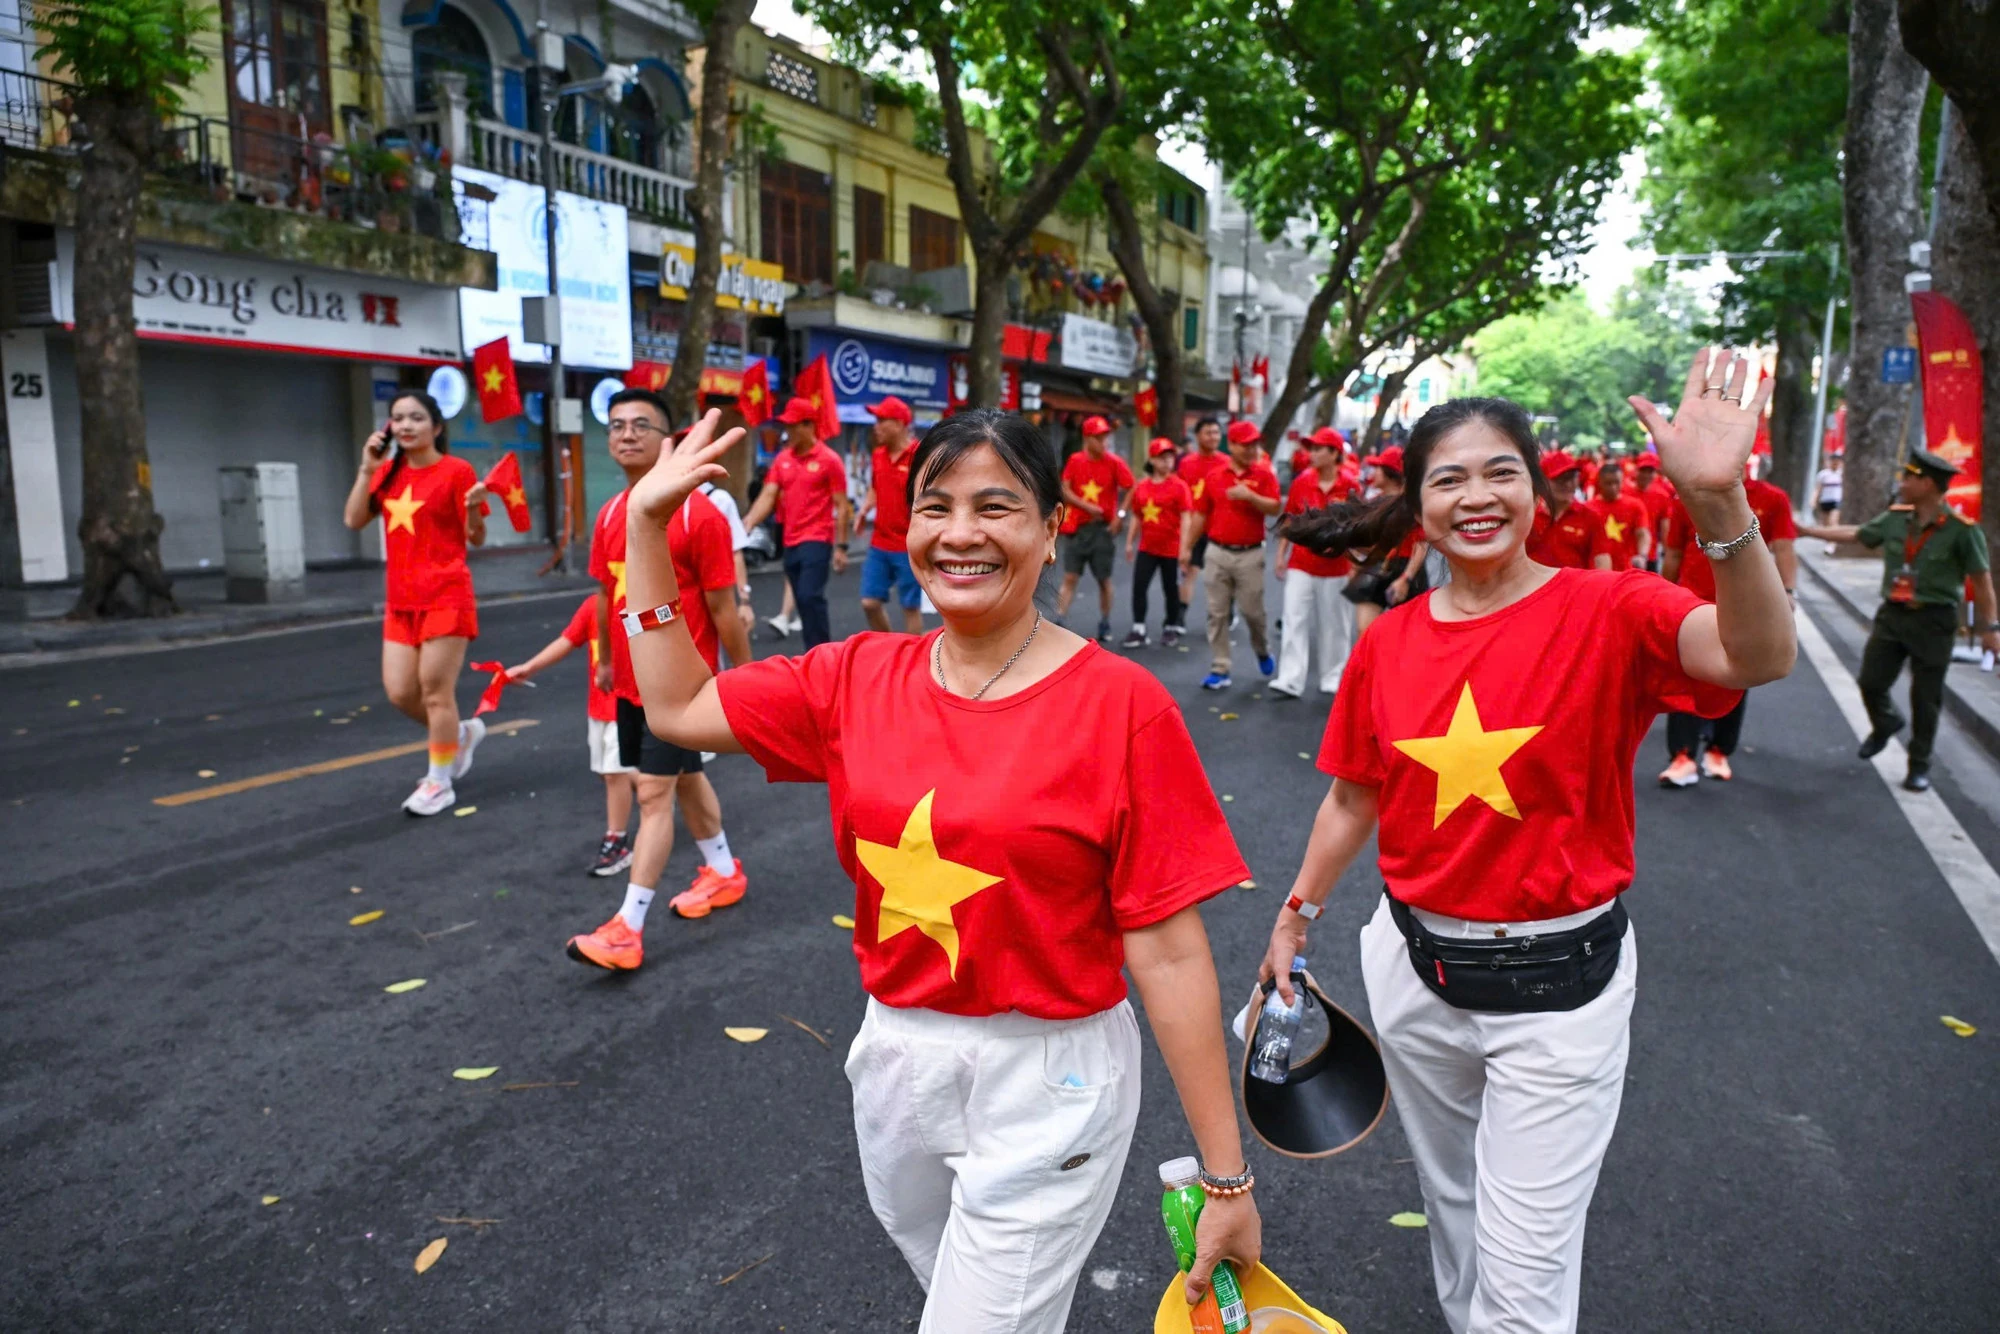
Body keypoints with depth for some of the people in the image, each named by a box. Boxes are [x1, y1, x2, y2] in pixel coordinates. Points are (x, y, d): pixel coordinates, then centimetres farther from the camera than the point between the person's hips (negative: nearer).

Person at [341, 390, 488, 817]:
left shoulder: (456, 471, -8)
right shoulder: (389, 472, 10)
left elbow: (476, 539, -6)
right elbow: (354, 520, 2)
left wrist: (474, 509, -26)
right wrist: (367, 468, -4)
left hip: (445, 597, -7)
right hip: (401, 600, 7)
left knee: (435, 690, -1)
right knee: (400, 692, 7)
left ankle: (439, 783, 12)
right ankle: (462, 733, 32)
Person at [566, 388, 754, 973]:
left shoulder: (699, 515, -16)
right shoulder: (609, 515, 4)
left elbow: (722, 608, -12)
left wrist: (746, 674, -7)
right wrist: (605, 660, 21)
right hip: (632, 681, 7)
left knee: (653, 793, -7)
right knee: (685, 778, 20)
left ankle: (628, 929, -2)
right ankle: (725, 872, 40)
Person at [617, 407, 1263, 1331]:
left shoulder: (1119, 705, -17)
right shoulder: (861, 677, -2)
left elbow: (1168, 951, -16)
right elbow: (676, 708, 8)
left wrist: (1226, 1175, -12)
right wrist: (646, 525, 3)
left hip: (1046, 1088, -5)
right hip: (893, 1062, 6)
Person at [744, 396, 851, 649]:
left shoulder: (829, 460, -6)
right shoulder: (782, 460, 9)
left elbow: (842, 507, -6)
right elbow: (767, 496, 3)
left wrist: (840, 547, -9)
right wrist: (747, 524, -14)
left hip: (817, 541, -6)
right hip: (791, 543, 6)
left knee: (810, 597, -16)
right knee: (803, 601, 10)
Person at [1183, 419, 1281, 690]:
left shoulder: (1264, 474, 0)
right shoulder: (1213, 476, 5)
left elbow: (1275, 508, -10)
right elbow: (1200, 515, 8)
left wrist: (1250, 496, -25)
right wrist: (1187, 548, 6)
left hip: (1250, 555, -2)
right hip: (1218, 553, 2)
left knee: (1252, 610, 2)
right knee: (1217, 613, 2)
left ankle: (1262, 650, 32)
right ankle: (1220, 670, 9)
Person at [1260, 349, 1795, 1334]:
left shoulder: (1607, 613, -13)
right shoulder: (1386, 644, -2)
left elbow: (1759, 655, -33)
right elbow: (1353, 800, 9)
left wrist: (1720, 503, -47)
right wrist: (1295, 916, 14)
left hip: (1558, 986, -4)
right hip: (1416, 968, 4)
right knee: (1453, 1199, 26)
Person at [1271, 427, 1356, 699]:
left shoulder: (1349, 487, -5)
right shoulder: (1302, 482, 2)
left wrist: (1355, 566, -5)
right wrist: (1281, 554, 6)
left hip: (1335, 567, -2)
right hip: (1300, 564, 2)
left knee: (1333, 624, 9)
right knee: (1294, 621, -5)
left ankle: (1332, 679, 22)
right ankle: (1290, 681, -6)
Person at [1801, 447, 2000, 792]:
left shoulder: (1961, 529, -14)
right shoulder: (1895, 518, 0)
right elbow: (1854, 534, 15)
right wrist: (1805, 529, 17)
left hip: (1934, 621, -4)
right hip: (1892, 614, 4)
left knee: (1926, 698, 6)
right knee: (1871, 681, 8)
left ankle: (1919, 766, 21)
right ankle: (1884, 724, 41)